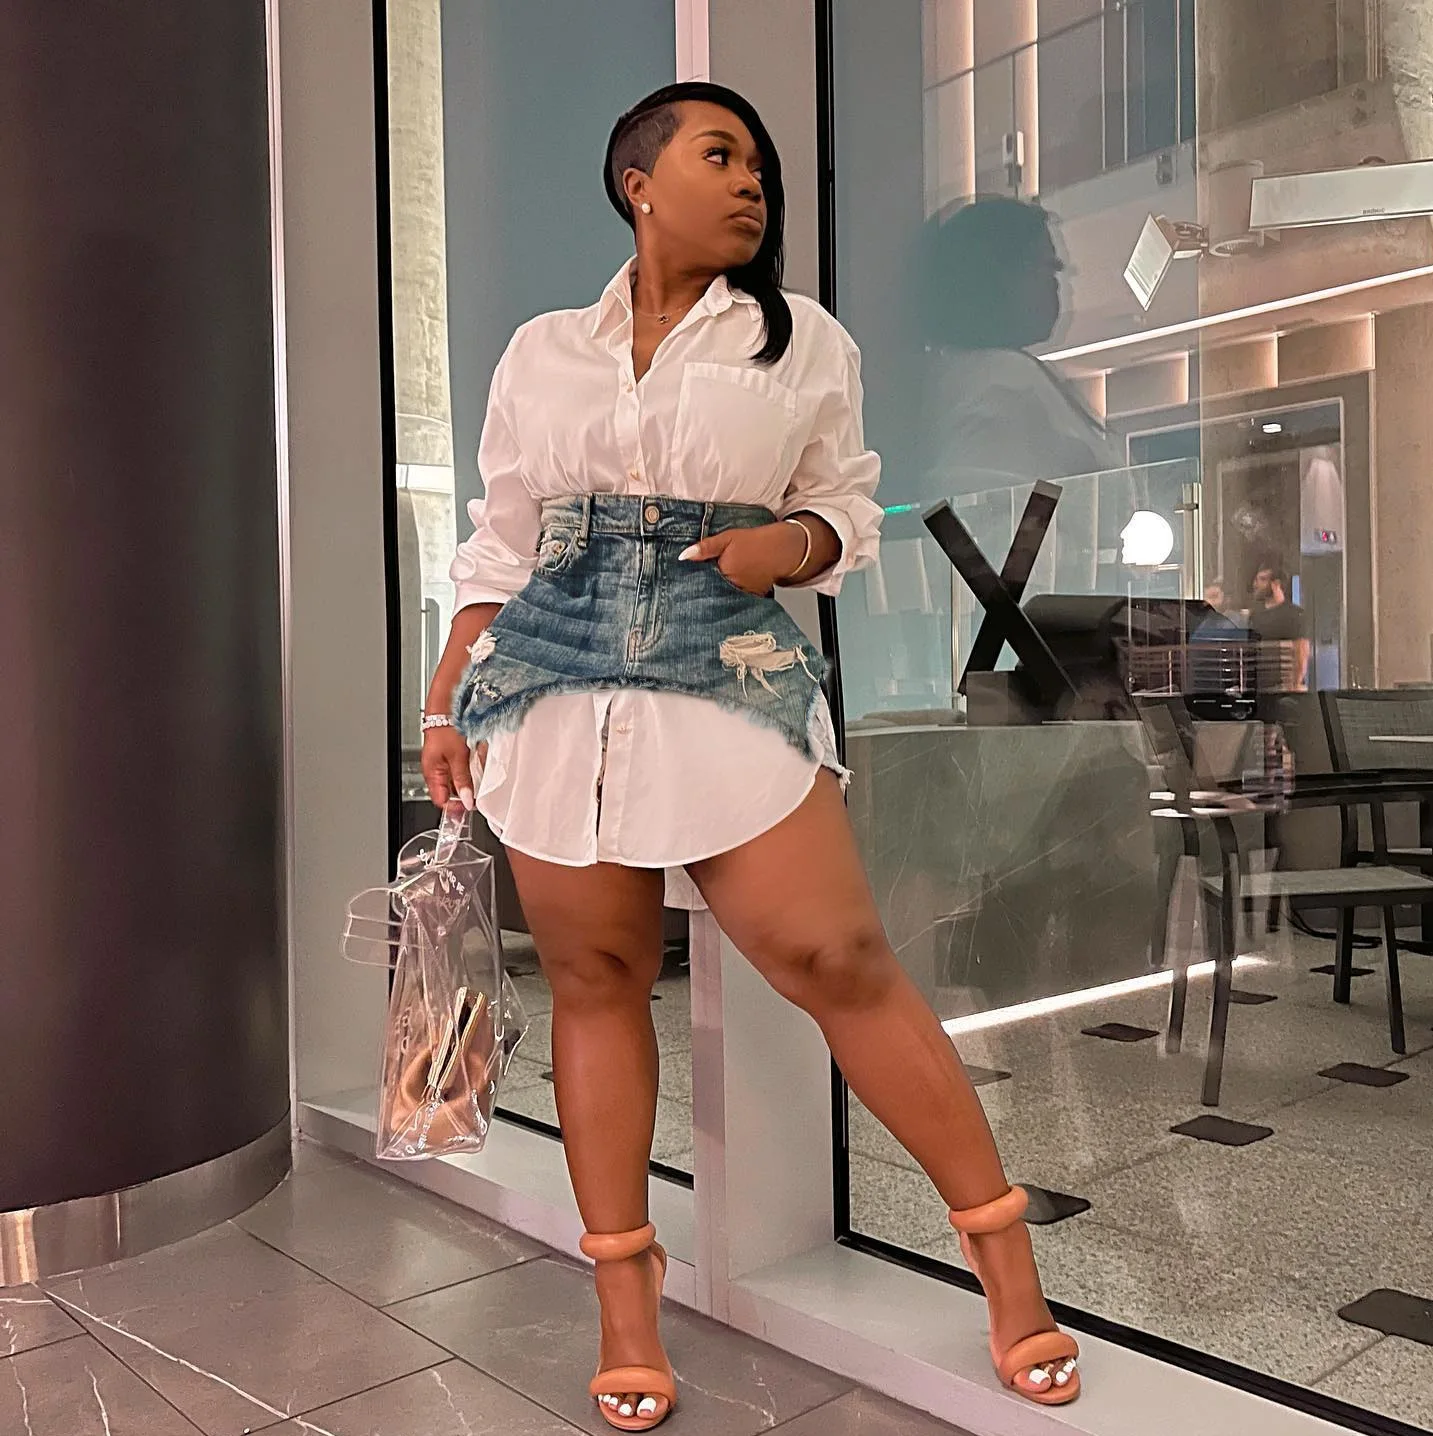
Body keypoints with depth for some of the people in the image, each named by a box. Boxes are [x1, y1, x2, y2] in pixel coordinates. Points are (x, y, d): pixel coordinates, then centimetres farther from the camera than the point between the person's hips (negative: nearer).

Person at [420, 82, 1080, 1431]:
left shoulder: (806, 342, 9)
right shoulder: (541, 350, 12)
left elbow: (847, 508, 13)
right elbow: (498, 545, 14)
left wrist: (790, 541, -10)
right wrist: (446, 702, 9)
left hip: (731, 676, -2)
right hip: (553, 679, 2)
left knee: (841, 964, -7)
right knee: (595, 979, 5)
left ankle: (1005, 1258, 10)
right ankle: (626, 1307, 20)